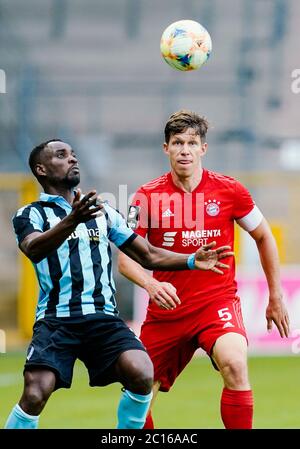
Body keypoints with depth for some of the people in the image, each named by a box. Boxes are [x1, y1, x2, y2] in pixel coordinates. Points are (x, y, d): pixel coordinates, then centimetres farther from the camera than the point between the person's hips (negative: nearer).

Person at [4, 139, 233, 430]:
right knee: (35, 395, -23)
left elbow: (148, 256, 21)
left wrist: (192, 261, 3)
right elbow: (34, 250, -19)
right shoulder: (30, 214, 4)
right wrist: (72, 221, -36)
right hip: (56, 319, -3)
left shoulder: (102, 212, 19)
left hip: (103, 318, 4)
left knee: (141, 375, -22)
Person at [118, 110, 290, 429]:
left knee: (234, 364, -32)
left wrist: (275, 298, 13)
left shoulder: (229, 190, -3)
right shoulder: (147, 196, -2)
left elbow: (264, 237, 11)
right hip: (166, 309, 2)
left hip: (218, 301, -2)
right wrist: (150, 284, -26)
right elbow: (126, 257, -4)